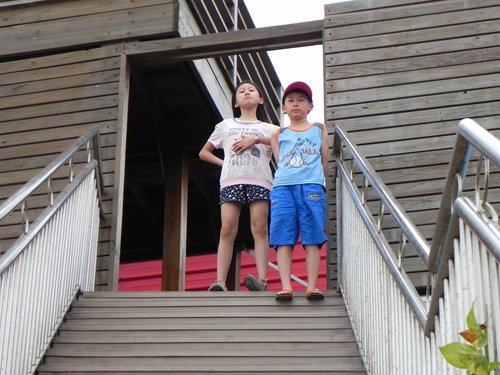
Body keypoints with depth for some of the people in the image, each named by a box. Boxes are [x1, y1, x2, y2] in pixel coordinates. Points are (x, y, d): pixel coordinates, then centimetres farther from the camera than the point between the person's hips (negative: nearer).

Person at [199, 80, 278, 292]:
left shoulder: (267, 128, 22)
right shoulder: (226, 125, 26)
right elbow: (204, 153, 28)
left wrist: (255, 139, -6)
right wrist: (222, 163, 10)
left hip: (259, 180, -1)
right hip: (231, 180, 1)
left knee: (259, 228, -13)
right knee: (227, 229, -12)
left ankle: (262, 280, -21)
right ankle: (220, 282, -20)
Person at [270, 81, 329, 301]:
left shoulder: (319, 130, 20)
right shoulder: (279, 135, 21)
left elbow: (325, 161, 17)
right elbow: (279, 163, 16)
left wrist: (313, 178, 10)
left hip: (311, 186, -1)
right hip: (282, 186, 1)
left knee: (312, 237, -8)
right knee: (284, 238, -9)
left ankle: (312, 286, -12)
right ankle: (286, 286, -15)